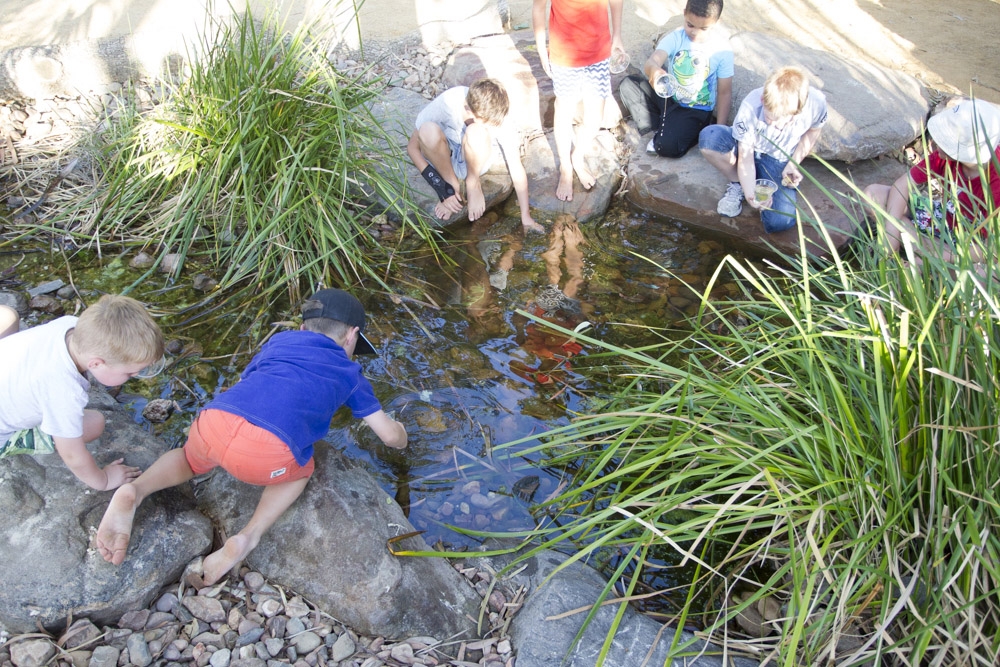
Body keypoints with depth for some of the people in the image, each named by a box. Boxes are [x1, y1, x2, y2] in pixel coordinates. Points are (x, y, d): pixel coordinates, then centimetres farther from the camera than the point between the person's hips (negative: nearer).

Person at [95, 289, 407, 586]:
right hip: (265, 454, -3)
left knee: (190, 460, 38)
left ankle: (134, 491, 6)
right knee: (301, 469, 32)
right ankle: (249, 535, 6)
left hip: (214, 421, 3)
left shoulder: (281, 340, 30)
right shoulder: (350, 373, 25)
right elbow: (391, 435, 30)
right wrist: (400, 435, 54)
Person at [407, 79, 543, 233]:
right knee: (428, 131, -36)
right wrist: (441, 188, -26)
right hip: (443, 157, 0)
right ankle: (452, 184, -11)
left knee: (476, 133, -36)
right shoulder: (444, 104, -31)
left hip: (475, 158, 0)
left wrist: (526, 217, -19)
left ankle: (473, 184, -8)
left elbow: (517, 168, -21)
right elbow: (412, 147, -20)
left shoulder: (501, 118, -28)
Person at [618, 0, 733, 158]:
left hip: (696, 110, -4)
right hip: (667, 97, 4)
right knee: (627, 84, -13)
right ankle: (662, 126, -10)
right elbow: (651, 62, -28)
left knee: (667, 146, -30)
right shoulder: (675, 38, -11)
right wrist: (654, 70, -55)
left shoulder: (722, 49, -14)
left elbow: (725, 92, -7)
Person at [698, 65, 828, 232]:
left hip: (778, 162, 1)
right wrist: (750, 194, -41)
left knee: (780, 222, -24)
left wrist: (794, 163, -13)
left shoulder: (816, 103, -27)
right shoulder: (751, 106, -31)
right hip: (749, 148, -1)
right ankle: (738, 184, -6)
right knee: (709, 137, -36)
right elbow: (745, 158, -25)